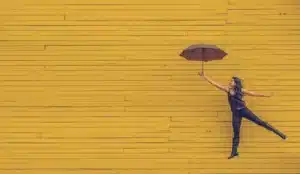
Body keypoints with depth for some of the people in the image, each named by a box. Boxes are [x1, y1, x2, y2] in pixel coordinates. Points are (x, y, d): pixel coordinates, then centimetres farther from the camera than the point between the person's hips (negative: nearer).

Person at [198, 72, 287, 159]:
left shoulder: (241, 90, 3)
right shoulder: (227, 89, 7)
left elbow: (253, 93, 11)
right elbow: (214, 83, 6)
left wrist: (265, 95, 9)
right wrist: (204, 76, 3)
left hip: (243, 110, -2)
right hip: (235, 113, 2)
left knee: (259, 122, -6)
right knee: (236, 132, 5)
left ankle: (278, 133, 1)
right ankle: (234, 152, 12)